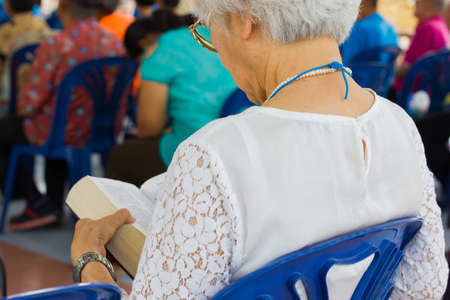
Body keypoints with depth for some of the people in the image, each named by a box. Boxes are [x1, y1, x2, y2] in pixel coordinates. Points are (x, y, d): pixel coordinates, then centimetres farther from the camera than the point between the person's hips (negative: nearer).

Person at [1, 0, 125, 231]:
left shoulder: (55, 46, -23)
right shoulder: (115, 43, -3)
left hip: (65, 135, -6)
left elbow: (28, 106, -18)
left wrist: (23, 106, 8)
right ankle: (54, 203, 39)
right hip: (104, 132, 7)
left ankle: (37, 205, 17)